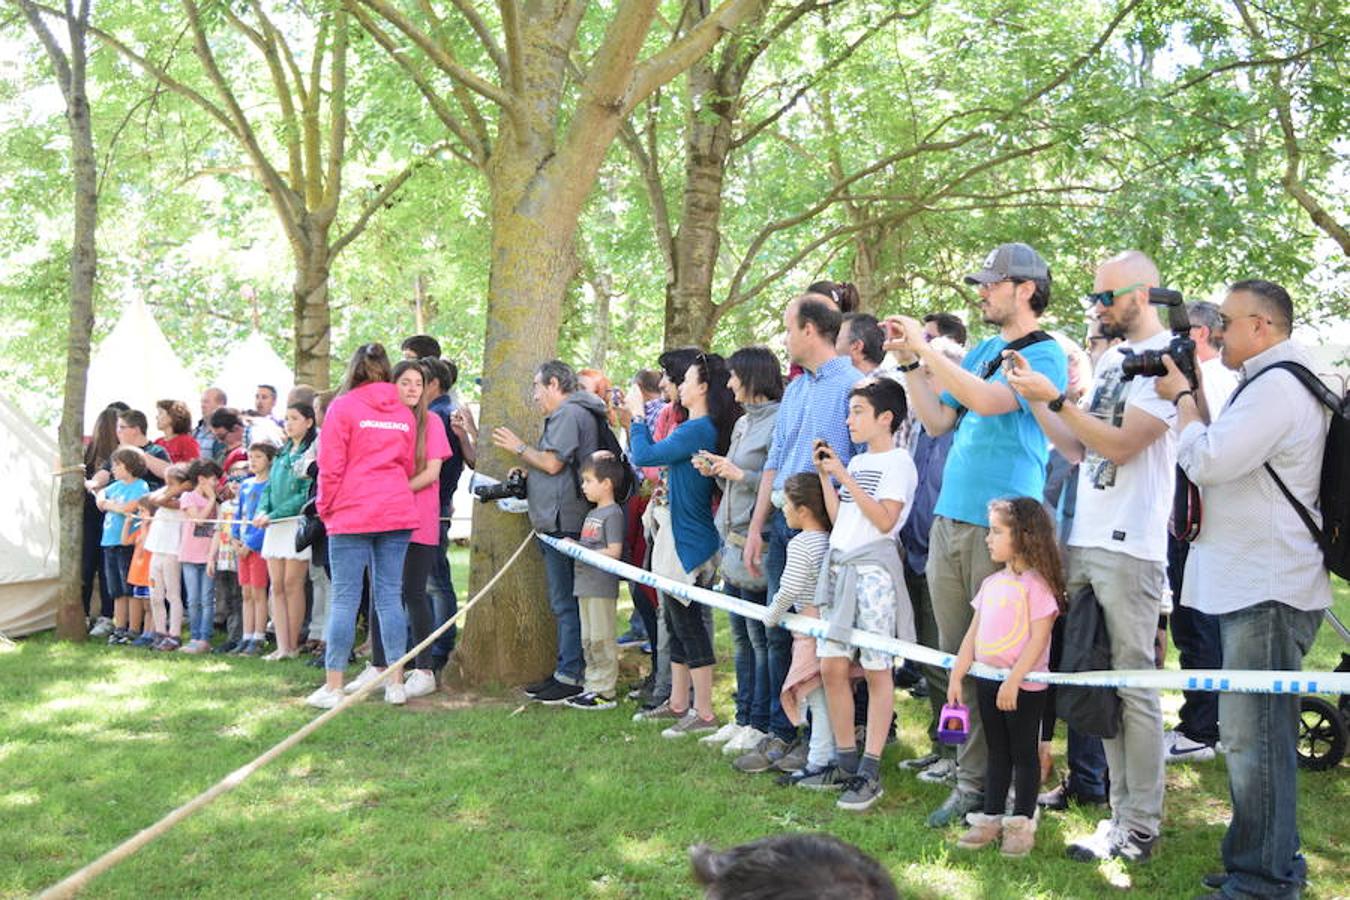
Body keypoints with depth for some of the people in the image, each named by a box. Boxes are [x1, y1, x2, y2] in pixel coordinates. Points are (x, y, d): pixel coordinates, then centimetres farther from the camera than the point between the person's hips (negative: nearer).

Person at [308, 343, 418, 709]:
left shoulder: (342, 407, -3)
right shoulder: (404, 414, 10)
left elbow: (330, 466, -5)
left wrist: (326, 508, 6)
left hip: (352, 514, -4)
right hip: (397, 513, 4)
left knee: (345, 598, -1)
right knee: (390, 597, 8)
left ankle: (333, 686, 2)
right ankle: (395, 683, 9)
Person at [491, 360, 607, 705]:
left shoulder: (569, 414, -12)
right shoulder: (569, 414, 21)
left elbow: (552, 464, -18)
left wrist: (518, 447, -4)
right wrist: (523, 477, 18)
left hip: (563, 523, -11)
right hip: (558, 523, 11)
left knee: (565, 603, -7)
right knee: (564, 602, 13)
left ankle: (571, 677, -4)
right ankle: (565, 672, 19)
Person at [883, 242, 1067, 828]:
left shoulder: (1043, 353, -6)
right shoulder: (982, 349, 18)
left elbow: (988, 400, -22)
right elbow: (937, 422, 19)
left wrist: (925, 348, -15)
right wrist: (908, 363, 9)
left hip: (999, 526, -7)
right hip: (949, 518, 8)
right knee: (956, 659, 9)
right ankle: (970, 782, 17)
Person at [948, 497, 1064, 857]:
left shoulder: (1035, 584, -14)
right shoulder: (991, 583, 10)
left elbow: (1038, 639, -18)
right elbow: (973, 633, 12)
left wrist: (1013, 680, -22)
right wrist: (956, 675, 8)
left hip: (1024, 686, -7)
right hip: (988, 680, 7)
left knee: (1024, 752, 5)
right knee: (996, 751, 15)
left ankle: (1022, 823, 14)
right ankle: (991, 818, 24)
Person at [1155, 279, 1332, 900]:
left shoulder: (1277, 386, -16)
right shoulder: (1271, 383, 19)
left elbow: (1206, 461, -21)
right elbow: (1222, 457, 24)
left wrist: (1181, 397, -6)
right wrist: (1197, 398, 12)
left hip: (1268, 591, -11)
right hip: (1252, 585, 11)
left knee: (1253, 737, -8)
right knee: (1258, 734, 17)